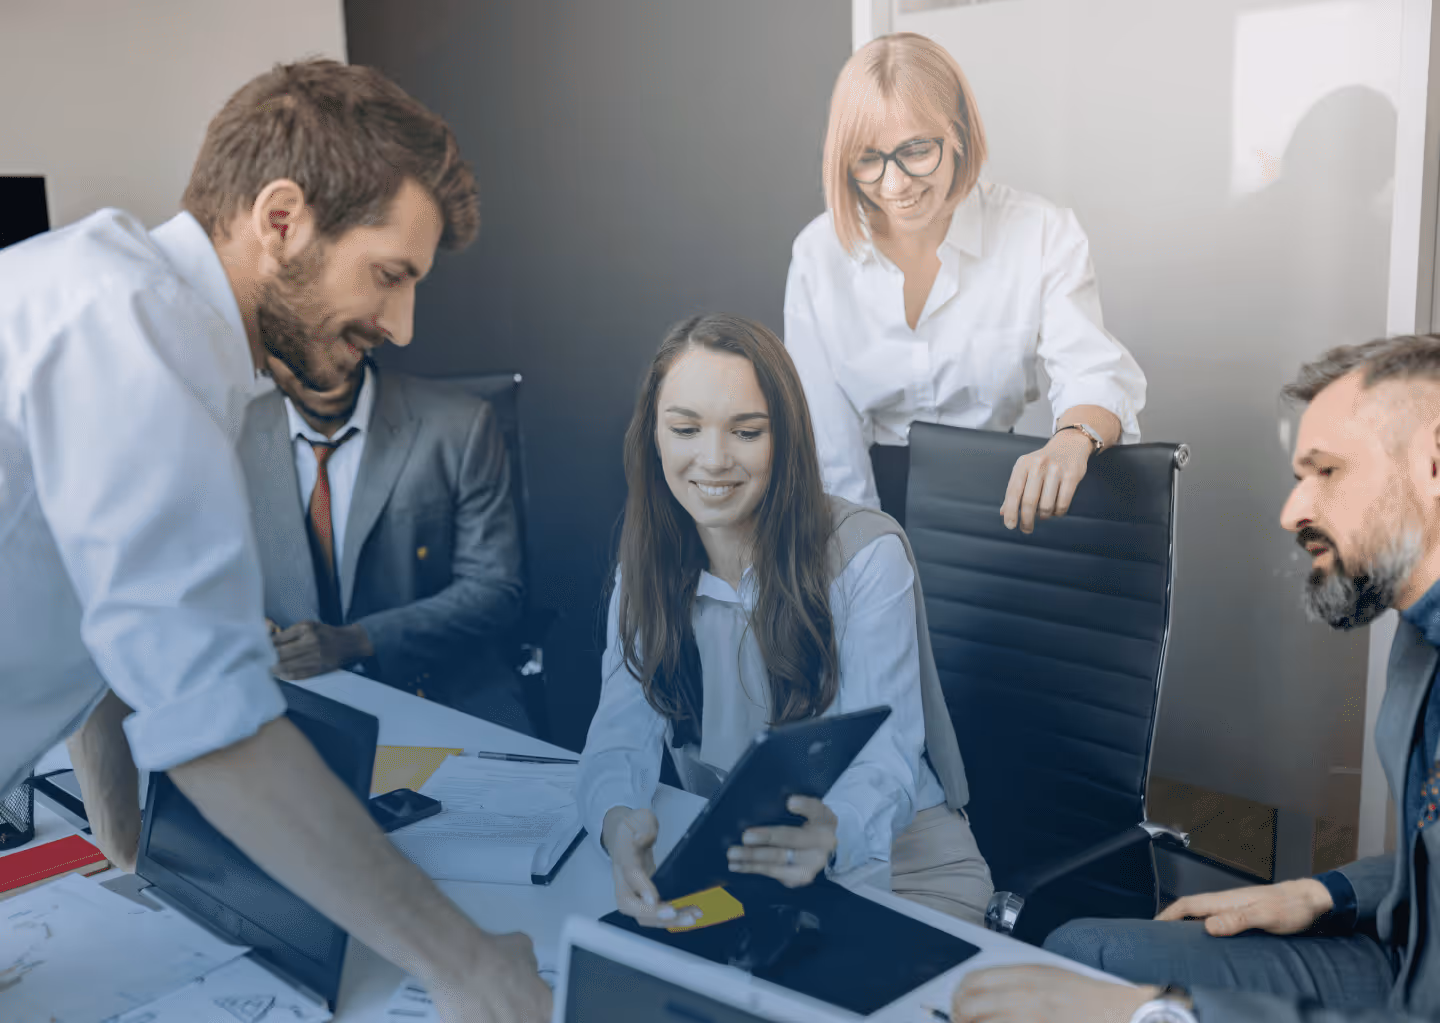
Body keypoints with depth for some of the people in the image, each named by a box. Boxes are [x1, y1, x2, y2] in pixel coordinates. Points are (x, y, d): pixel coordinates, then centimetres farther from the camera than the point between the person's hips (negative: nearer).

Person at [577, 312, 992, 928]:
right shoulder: (647, 568, -1)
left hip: (895, 859, -3)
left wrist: (830, 834, -47)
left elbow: (886, 756, -23)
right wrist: (619, 821, -37)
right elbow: (622, 732, -12)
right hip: (726, 859, 4)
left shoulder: (868, 556, -15)